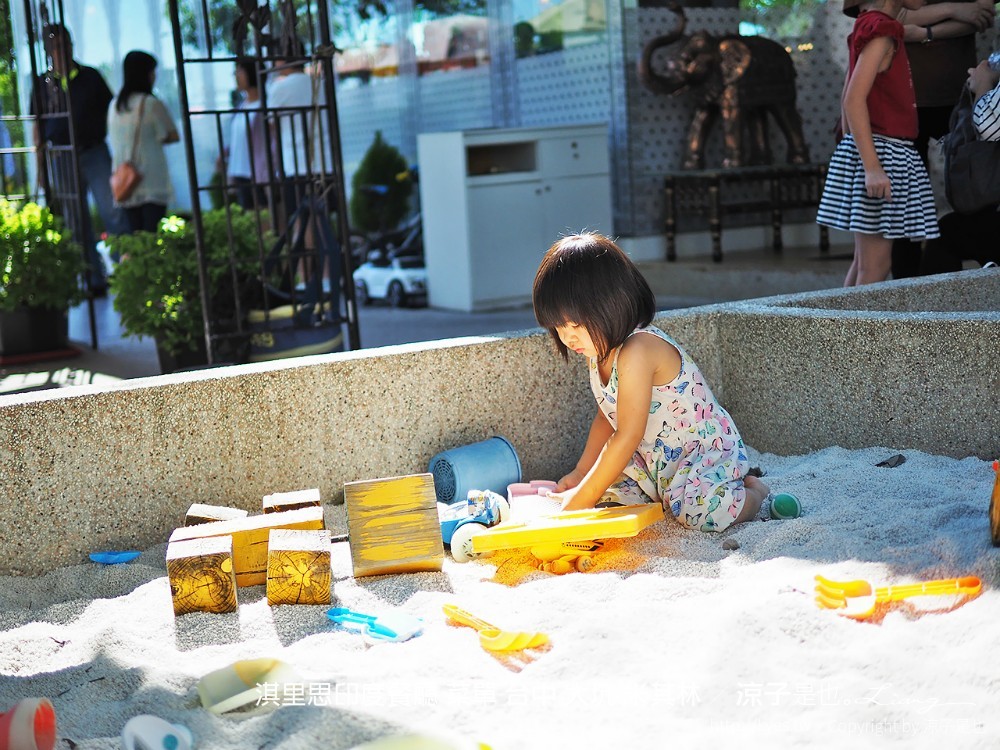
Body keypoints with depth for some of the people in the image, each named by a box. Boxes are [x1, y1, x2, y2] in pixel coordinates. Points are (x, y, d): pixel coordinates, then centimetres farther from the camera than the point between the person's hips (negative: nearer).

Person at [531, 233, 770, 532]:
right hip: (655, 461, 9)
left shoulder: (638, 351, -30)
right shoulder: (599, 351, 0)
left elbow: (628, 436, -30)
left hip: (705, 450, -9)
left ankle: (752, 490, 2)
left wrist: (585, 494, -26)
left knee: (702, 510, -31)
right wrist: (581, 472, 2)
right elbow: (606, 416, 13)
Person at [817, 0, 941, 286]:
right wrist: (872, 166, -26)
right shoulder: (881, 30, -12)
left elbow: (846, 99, 22)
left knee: (864, 264, 12)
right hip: (880, 152, -10)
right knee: (875, 266, -9)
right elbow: (854, 99, -21)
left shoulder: (867, 29, 17)